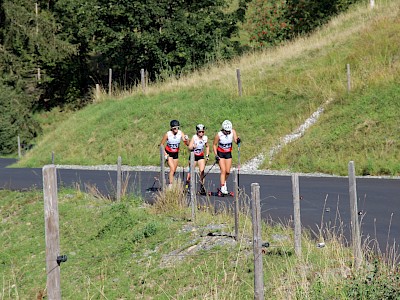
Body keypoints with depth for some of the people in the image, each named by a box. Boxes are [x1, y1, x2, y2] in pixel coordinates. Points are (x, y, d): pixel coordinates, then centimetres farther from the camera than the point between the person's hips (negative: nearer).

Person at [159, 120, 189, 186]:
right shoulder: (168, 134, -20)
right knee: (172, 169, -19)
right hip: (169, 153, -4)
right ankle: (171, 185, -19)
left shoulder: (180, 133, -14)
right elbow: (161, 144, -8)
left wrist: (186, 139, -42)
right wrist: (165, 154, -17)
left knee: (174, 171, 10)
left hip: (176, 153, 4)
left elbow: (187, 144, -20)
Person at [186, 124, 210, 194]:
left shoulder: (205, 138, -4)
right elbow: (189, 147, -22)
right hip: (193, 156, -2)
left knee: (202, 171, -13)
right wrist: (193, 147, -43)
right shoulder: (194, 137, -14)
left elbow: (207, 147, 14)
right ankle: (187, 184, 23)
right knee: (191, 171, 3)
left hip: (201, 157, 2)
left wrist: (207, 155, 6)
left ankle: (202, 186, -9)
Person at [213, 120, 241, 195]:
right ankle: (222, 188, -16)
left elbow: (235, 140, -23)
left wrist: (238, 141, -46)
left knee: (228, 171, 3)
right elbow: (214, 145, -8)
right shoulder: (219, 135, -20)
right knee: (223, 170, -15)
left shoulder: (233, 132, -13)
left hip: (228, 153, 3)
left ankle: (223, 182, 31)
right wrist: (216, 155, -16)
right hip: (220, 154, -3)